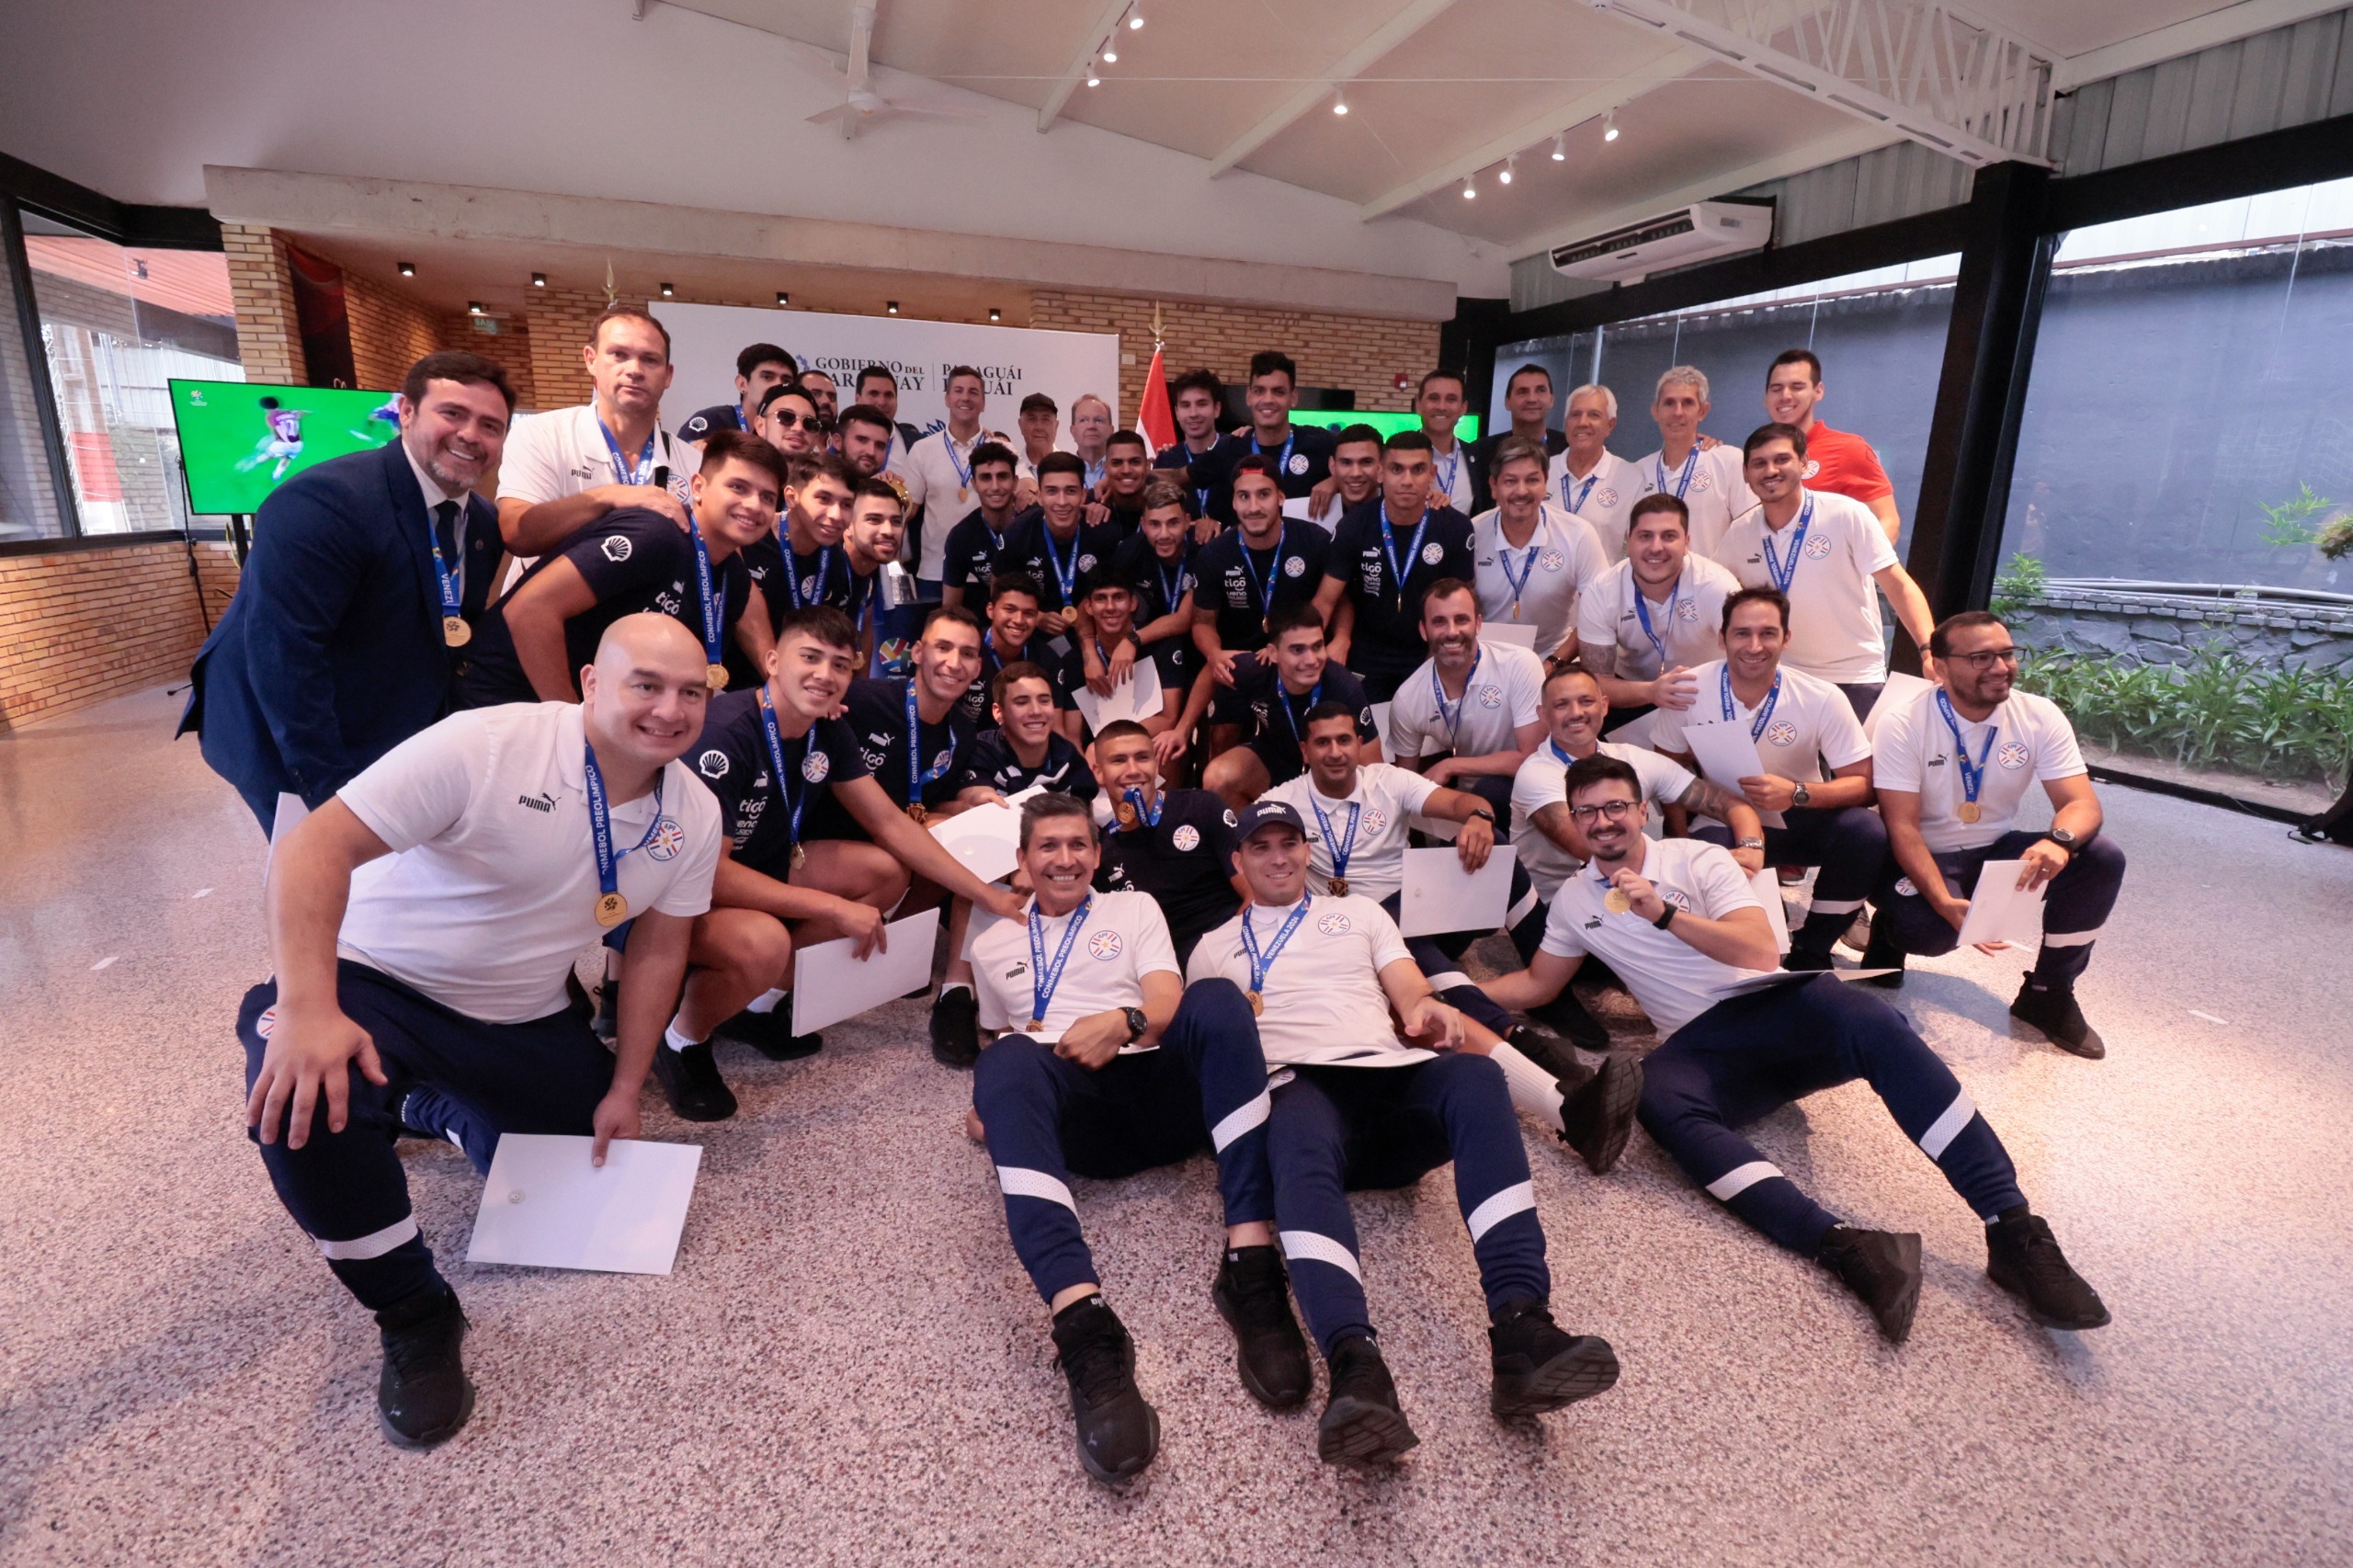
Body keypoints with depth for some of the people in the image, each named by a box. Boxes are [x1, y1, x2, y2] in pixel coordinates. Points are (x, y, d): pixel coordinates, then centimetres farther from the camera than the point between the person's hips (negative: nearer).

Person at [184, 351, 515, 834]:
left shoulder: (486, 524, 1)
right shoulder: (323, 502, -22)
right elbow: (282, 652, -28)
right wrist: (331, 788, -28)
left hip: (395, 741, 7)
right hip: (294, 750, -7)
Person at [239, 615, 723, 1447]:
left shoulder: (694, 815, -9)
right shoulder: (486, 746, -26)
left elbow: (657, 950, -1)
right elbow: (316, 848, -28)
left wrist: (624, 1089, 1)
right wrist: (308, 1009, -40)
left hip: (523, 1020, 5)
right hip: (382, 983, -4)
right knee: (304, 1099, -34)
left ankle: (435, 1109, 35)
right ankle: (415, 1316, -9)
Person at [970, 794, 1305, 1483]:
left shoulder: (1135, 909, 22)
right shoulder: (993, 945, 27)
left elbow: (1169, 1003, 7)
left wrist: (1122, 1021, -17)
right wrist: (990, 1108, 10)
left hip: (1159, 1092, 0)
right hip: (1073, 1113, 1)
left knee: (1217, 998, -32)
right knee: (1004, 1063, -35)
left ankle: (1250, 1265, -39)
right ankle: (1084, 1325, -53)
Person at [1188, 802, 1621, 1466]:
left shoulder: (1358, 912, 30)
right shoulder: (1214, 948, 28)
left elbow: (1413, 996, 18)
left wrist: (1430, 1012, -7)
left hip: (1390, 1076, 2)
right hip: (1297, 1085, -1)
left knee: (1475, 1075, -33)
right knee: (1300, 1140, -40)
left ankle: (1522, 1327, -44)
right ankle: (1354, 1364, -57)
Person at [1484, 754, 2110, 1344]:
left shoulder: (1696, 859, 5)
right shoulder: (1573, 901, 15)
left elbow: (1761, 950, -7)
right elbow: (1535, 984, 23)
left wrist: (1663, 912, -16)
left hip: (1776, 1005, 0)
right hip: (1701, 1047, 1)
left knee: (1873, 1023, -34)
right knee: (1660, 1101, -36)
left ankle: (2014, 1229, -34)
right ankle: (1842, 1245, -47)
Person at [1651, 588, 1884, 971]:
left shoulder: (1822, 699, -12)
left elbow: (1861, 783, -10)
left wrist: (1797, 793, -30)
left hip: (1799, 822, 2)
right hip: (1723, 827, -1)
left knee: (1867, 832, -30)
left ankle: (1810, 953, -5)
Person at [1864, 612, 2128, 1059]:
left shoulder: (2041, 716, -6)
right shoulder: (1903, 726, -17)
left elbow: (2082, 803, -12)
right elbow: (1903, 827, -21)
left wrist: (2059, 841, -38)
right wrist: (1946, 903, -36)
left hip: (1999, 850, 5)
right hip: (1926, 857, -5)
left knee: (2102, 859, -20)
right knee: (1928, 928, -35)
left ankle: (2048, 993, -3)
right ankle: (1892, 931, 7)